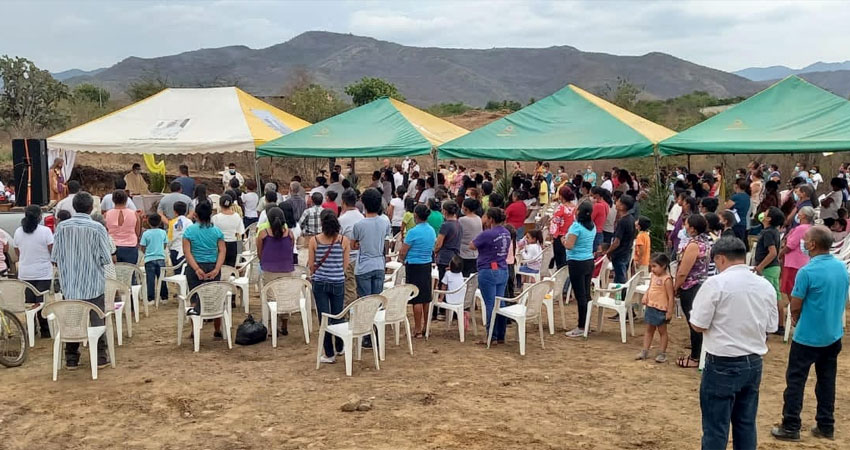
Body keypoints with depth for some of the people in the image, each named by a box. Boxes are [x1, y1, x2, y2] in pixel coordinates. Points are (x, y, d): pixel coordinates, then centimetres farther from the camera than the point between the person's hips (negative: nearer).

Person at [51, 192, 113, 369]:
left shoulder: (62, 227, -5)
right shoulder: (97, 228, -12)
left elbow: (54, 258, 0)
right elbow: (106, 259, -10)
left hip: (70, 284, 2)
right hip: (93, 284, -2)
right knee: (97, 320, 8)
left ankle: (71, 359, 17)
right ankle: (100, 357, 11)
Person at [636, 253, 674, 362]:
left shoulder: (667, 279, -18)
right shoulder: (653, 276, 4)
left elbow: (671, 297, -17)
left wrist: (670, 312, -18)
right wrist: (645, 296, -4)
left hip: (661, 310, -7)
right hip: (650, 307, 7)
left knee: (662, 331, 8)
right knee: (649, 330, 14)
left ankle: (662, 353, 18)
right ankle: (645, 351, 22)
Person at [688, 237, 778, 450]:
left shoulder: (716, 283, -14)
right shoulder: (765, 286, 4)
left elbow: (698, 325, -13)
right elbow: (771, 327, 11)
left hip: (723, 365, -6)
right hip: (754, 363, 6)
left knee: (715, 428, 3)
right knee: (746, 425, 16)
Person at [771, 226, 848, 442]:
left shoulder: (807, 271, -22)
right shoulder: (842, 267, 0)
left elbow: (795, 307, -14)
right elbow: (842, 300, 12)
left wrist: (795, 317, 7)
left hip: (808, 336, -6)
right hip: (834, 334, 7)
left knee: (795, 380, 3)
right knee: (827, 380, 15)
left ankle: (790, 427, 6)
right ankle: (826, 426, 23)